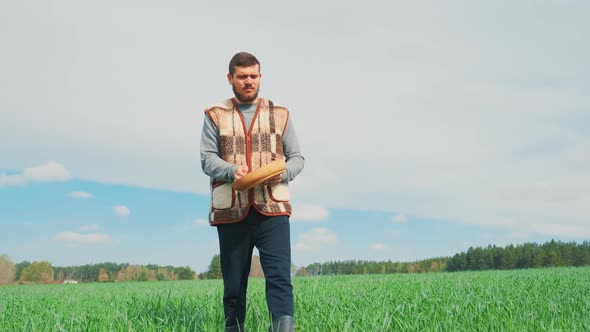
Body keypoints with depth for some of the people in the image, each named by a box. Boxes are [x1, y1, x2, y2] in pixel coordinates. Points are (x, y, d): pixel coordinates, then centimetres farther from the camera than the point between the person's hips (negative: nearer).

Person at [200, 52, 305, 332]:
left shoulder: (280, 115, 13)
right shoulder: (216, 116, 10)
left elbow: (297, 157, 12)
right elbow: (207, 159, 1)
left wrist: (284, 172, -11)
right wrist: (232, 171, -20)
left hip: (273, 209, 0)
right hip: (231, 211, 0)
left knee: (279, 277, -13)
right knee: (233, 284, 9)